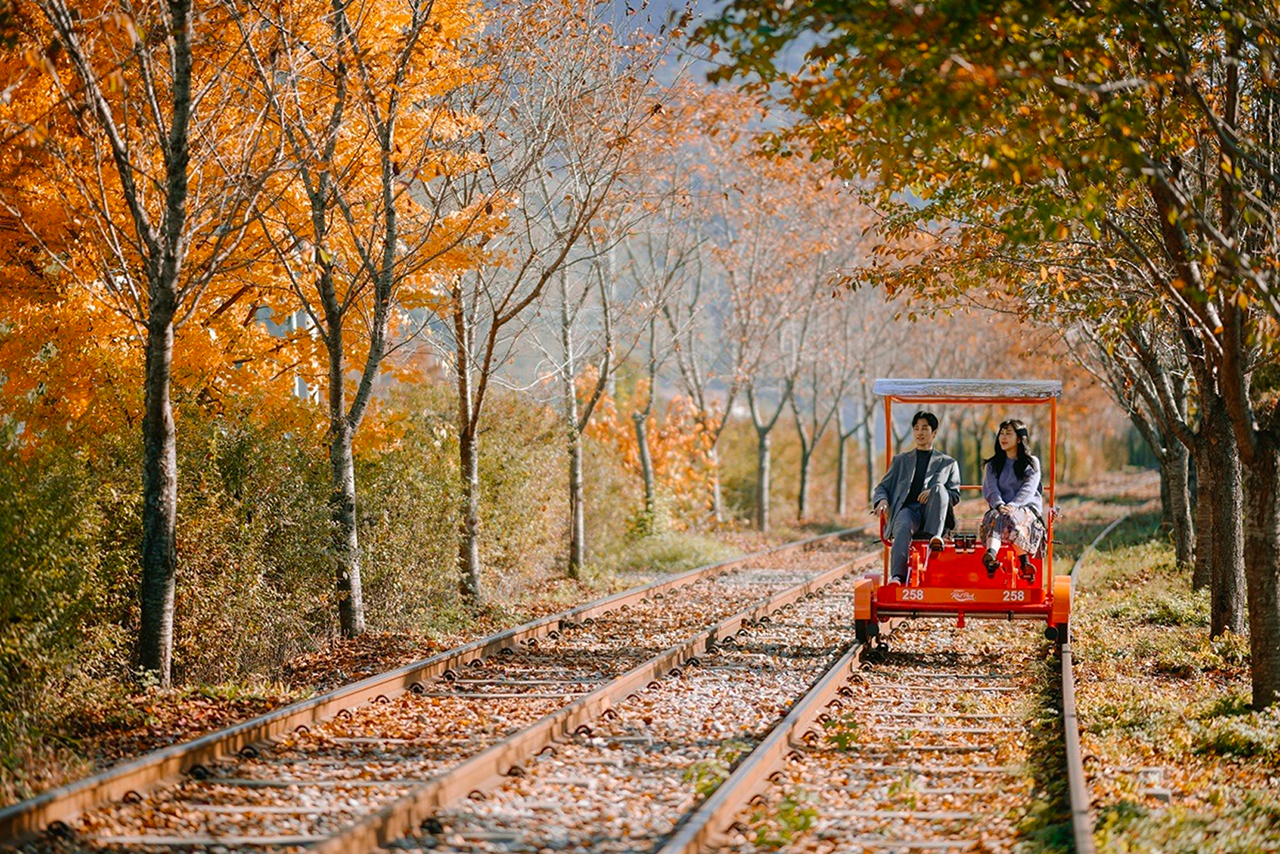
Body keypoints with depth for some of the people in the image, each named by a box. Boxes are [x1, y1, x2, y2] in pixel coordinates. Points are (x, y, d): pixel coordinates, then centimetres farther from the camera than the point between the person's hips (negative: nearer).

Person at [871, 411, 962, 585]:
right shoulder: (901, 461, 28)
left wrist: (934, 493, -9)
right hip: (907, 508, 0)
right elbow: (882, 487, 22)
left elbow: (955, 495, 14)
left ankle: (934, 536, -47)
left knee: (939, 489, -33)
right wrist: (881, 500, -4)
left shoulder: (948, 463, 24)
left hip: (932, 514, 0)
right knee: (904, 526, -38)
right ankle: (897, 577, -55)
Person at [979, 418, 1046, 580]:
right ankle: (991, 555, -63)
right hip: (999, 510, 1)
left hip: (1027, 509, -1)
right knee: (995, 516, -36)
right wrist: (1000, 505, -19)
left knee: (1011, 517, -37)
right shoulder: (992, 465, 21)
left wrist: (1012, 506, -22)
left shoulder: (1032, 463, 13)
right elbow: (990, 489, 3)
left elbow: (1028, 490, -3)